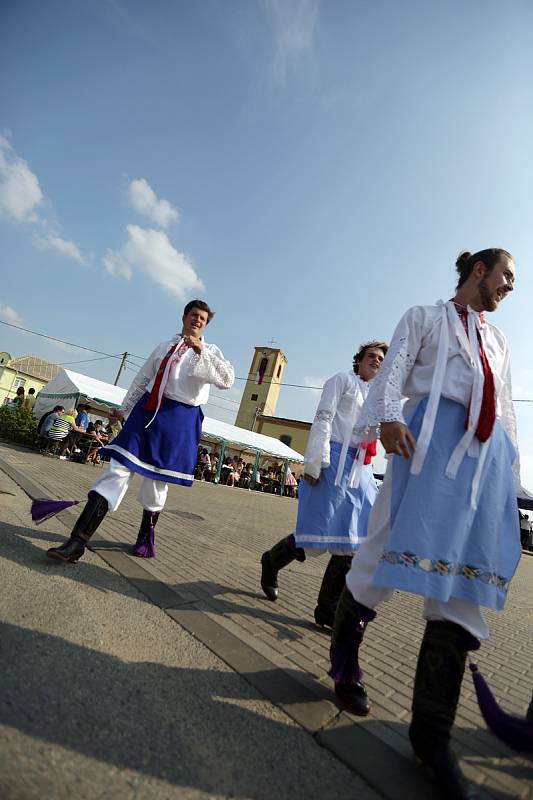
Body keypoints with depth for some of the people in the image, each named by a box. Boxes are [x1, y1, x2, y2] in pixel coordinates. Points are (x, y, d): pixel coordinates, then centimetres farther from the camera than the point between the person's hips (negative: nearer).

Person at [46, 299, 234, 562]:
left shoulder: (209, 351, 6)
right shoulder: (164, 347, 18)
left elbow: (227, 380, -13)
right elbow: (141, 379, 21)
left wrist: (201, 350, -20)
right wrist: (125, 410, 21)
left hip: (179, 419, -3)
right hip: (147, 410, 3)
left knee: (157, 480, 6)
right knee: (119, 468, -5)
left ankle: (145, 538, 29)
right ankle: (78, 540, -2)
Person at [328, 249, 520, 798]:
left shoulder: (498, 341, 31)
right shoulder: (423, 317, 16)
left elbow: (506, 409, 28)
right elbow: (393, 371, 0)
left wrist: (511, 465, 19)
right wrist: (389, 416, -18)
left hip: (489, 454, 6)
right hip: (431, 437, -5)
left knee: (464, 577, -3)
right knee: (395, 551, -8)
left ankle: (432, 731, 6)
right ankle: (343, 657, 18)